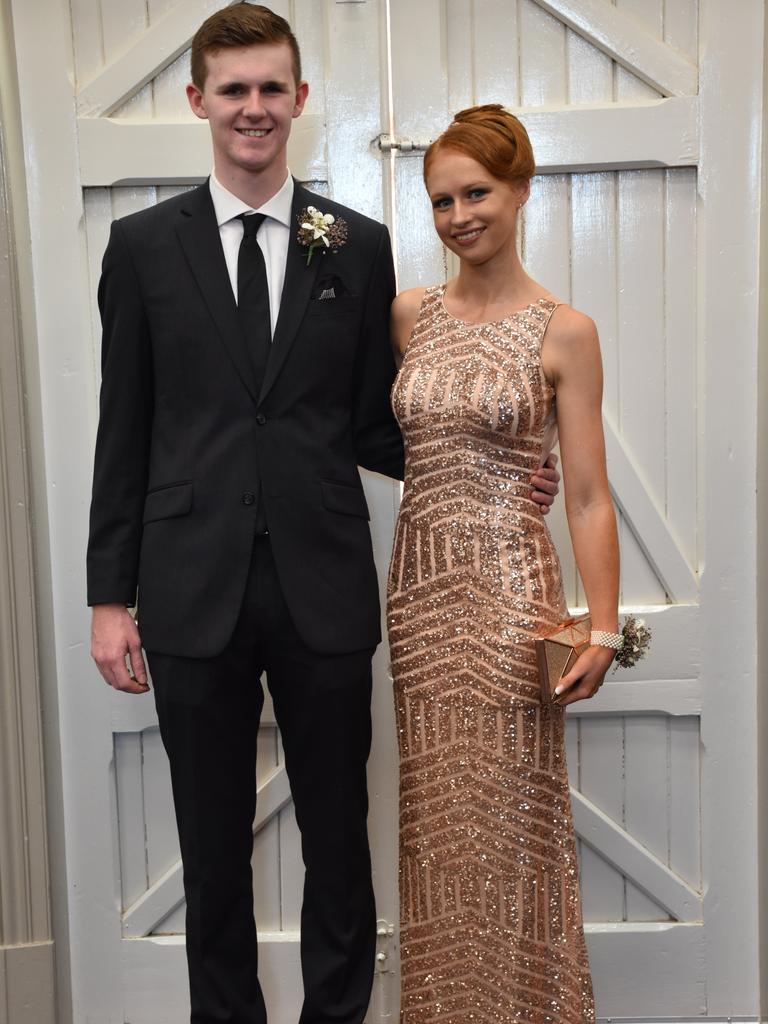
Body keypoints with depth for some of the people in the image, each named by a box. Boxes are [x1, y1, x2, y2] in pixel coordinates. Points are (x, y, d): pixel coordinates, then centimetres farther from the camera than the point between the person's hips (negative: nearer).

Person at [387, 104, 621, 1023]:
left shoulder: (563, 332, -5)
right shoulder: (410, 314, 7)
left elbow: (588, 497, -7)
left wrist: (602, 627, -13)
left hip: (508, 586, -4)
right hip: (419, 584, 4)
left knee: (509, 812, 4)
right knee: (435, 816, 13)